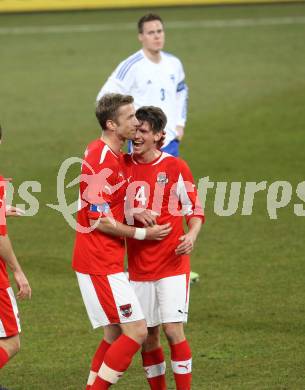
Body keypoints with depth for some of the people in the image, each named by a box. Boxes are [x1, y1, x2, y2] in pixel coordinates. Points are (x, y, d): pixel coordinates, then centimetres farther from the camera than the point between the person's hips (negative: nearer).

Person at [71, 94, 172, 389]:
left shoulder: (111, 155, 13)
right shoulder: (101, 160, -19)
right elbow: (100, 221, -19)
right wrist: (142, 233, -9)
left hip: (108, 261, 10)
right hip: (100, 264, -10)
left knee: (116, 334, 14)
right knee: (136, 332, -10)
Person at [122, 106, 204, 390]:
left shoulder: (175, 167, -4)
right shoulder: (123, 165, 3)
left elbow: (194, 209, 2)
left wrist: (192, 235, -18)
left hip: (172, 264, -3)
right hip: (138, 267, 3)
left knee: (173, 330, -10)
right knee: (148, 336, 5)